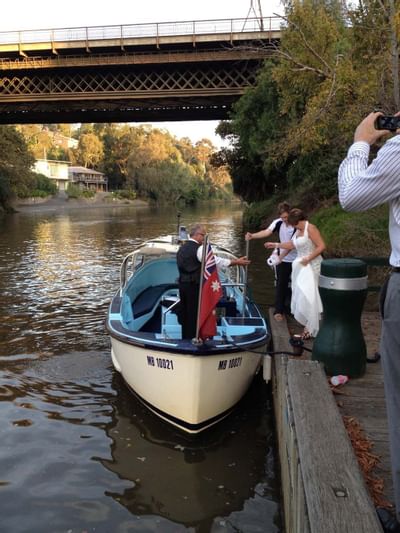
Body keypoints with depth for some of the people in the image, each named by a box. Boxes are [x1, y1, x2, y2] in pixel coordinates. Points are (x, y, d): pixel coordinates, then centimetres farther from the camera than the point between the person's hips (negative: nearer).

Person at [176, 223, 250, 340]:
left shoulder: (182, 248, 13)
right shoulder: (199, 249, -15)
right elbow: (217, 261, -18)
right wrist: (237, 262, -12)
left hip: (182, 283, 8)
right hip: (194, 286, -8)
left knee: (185, 312, 14)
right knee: (195, 313, 0)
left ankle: (186, 337, 23)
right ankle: (193, 338, 6)